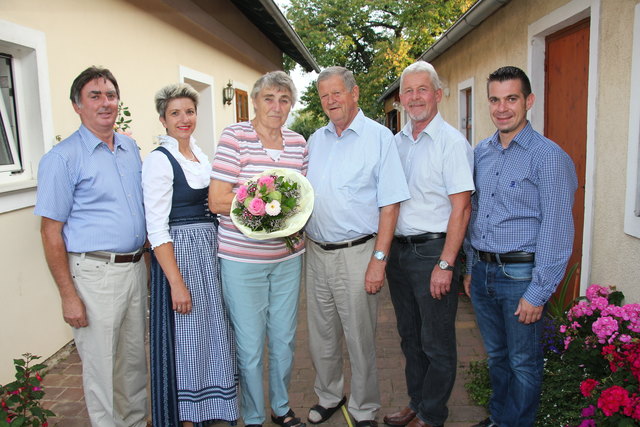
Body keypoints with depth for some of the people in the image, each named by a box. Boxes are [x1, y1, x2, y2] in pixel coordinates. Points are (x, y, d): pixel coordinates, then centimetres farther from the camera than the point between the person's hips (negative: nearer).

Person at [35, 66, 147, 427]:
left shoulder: (131, 148, 9)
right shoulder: (63, 158, -10)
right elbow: (51, 232, -10)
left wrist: (145, 255, 13)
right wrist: (68, 296, -13)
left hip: (136, 268, 6)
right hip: (95, 274, -6)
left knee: (135, 359, 19)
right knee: (101, 367, 7)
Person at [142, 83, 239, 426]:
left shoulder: (199, 154, 10)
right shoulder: (159, 160, -12)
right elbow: (156, 228, -17)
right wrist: (177, 283, -20)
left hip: (210, 250, 8)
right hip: (179, 254, -7)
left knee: (212, 332, 17)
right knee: (186, 338, 3)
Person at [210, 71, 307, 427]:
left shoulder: (298, 143, 7)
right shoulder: (235, 137, -8)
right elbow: (218, 201, -14)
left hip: (288, 257, 5)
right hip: (242, 259, -4)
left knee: (285, 339, 16)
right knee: (250, 345, 7)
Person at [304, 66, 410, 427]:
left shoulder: (379, 136, -6)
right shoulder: (316, 140, 12)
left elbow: (389, 205, -10)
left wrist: (379, 259, -15)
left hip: (356, 253, -5)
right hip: (316, 251, 6)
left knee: (360, 339, 6)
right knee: (322, 335, 17)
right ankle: (328, 397, 38)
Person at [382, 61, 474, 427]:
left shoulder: (451, 141, -11)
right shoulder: (397, 141, 10)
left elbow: (461, 207, -15)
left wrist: (445, 264, -19)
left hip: (433, 251, -7)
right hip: (399, 249, 7)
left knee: (437, 344, 6)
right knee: (410, 335, 18)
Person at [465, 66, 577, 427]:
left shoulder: (549, 156, -12)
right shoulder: (481, 153, 8)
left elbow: (556, 231, -15)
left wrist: (538, 293, -16)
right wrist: (471, 269, 13)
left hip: (520, 275, -6)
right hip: (483, 272, 6)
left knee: (524, 363, 10)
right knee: (496, 356, 21)